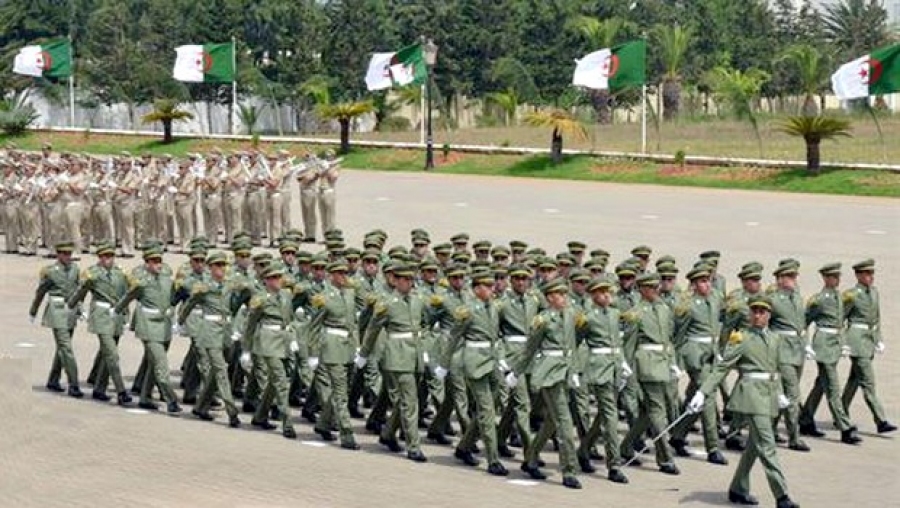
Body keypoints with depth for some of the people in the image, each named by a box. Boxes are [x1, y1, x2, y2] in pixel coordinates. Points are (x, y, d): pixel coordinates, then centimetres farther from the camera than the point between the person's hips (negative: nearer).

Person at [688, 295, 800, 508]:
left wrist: (779, 394, 23)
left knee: (754, 446, 13)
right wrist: (702, 393, -13)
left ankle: (738, 490, 26)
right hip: (751, 394, -7)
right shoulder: (741, 338, -5)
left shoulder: (775, 338, 12)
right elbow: (721, 368, -7)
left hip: (769, 396, 7)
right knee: (767, 446, -12)